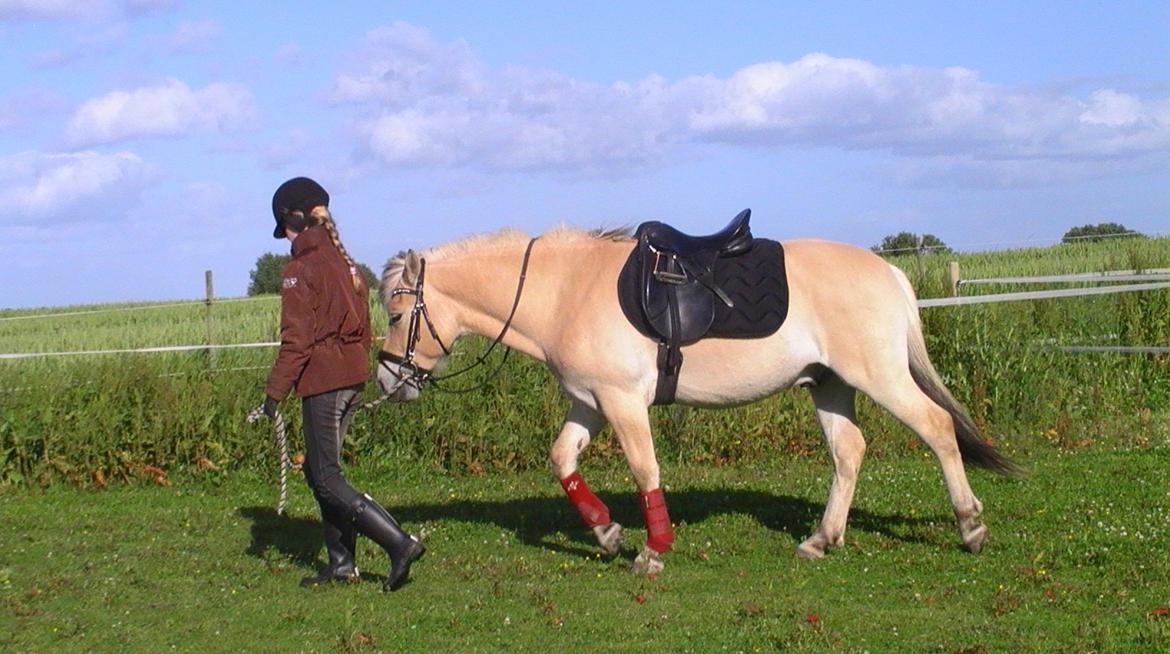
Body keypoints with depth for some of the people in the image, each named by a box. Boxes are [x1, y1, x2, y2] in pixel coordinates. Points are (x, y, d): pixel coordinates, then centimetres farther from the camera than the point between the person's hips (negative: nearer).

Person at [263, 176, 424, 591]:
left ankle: (400, 543, -15)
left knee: (326, 479, -5)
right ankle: (341, 562, 16)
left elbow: (297, 341, -17)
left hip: (322, 381, -9)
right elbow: (364, 327, 17)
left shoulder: (300, 270, -12)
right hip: (354, 375, 9)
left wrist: (275, 392, -13)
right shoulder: (345, 263, 12)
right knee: (320, 470, 16)